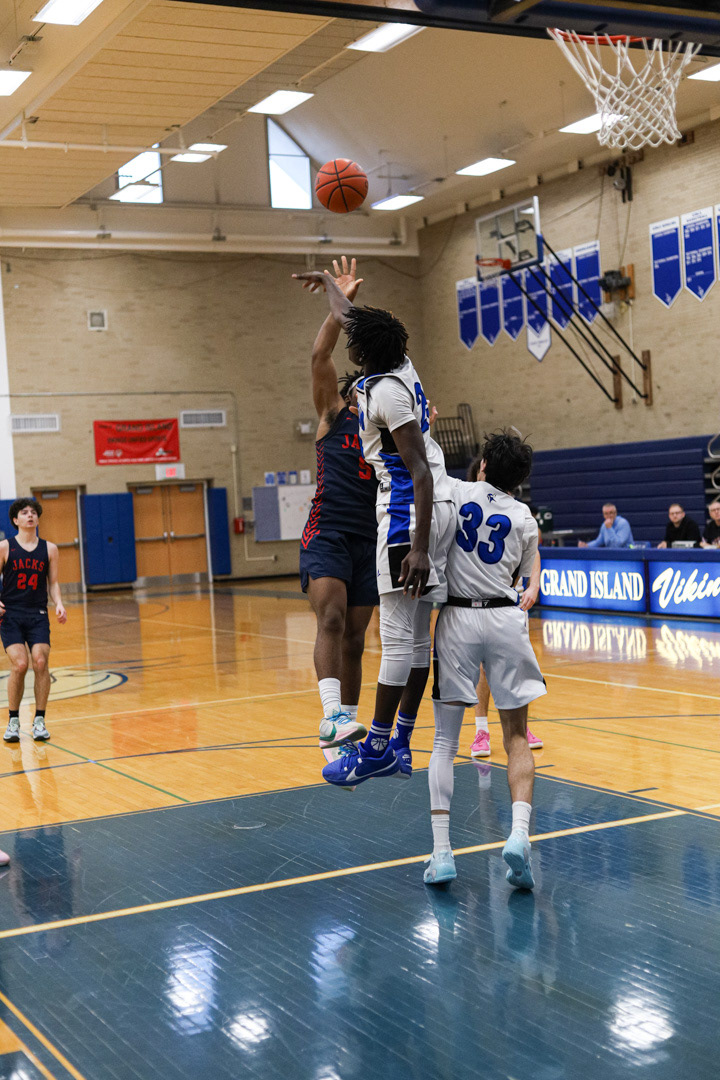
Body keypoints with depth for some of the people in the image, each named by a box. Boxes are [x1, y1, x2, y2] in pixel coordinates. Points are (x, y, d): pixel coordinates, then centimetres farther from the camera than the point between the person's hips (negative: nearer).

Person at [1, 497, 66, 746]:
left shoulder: (49, 549, 8)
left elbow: (53, 583, 12)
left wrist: (59, 604, -5)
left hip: (38, 615, 2)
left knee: (40, 662, -15)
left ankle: (39, 720, 0)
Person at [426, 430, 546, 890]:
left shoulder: (454, 491, 4)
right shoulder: (525, 519, 8)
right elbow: (519, 577, 14)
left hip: (457, 618, 0)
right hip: (505, 619, 1)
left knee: (445, 741, 6)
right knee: (517, 737, 10)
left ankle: (441, 852, -2)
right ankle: (519, 832, -12)